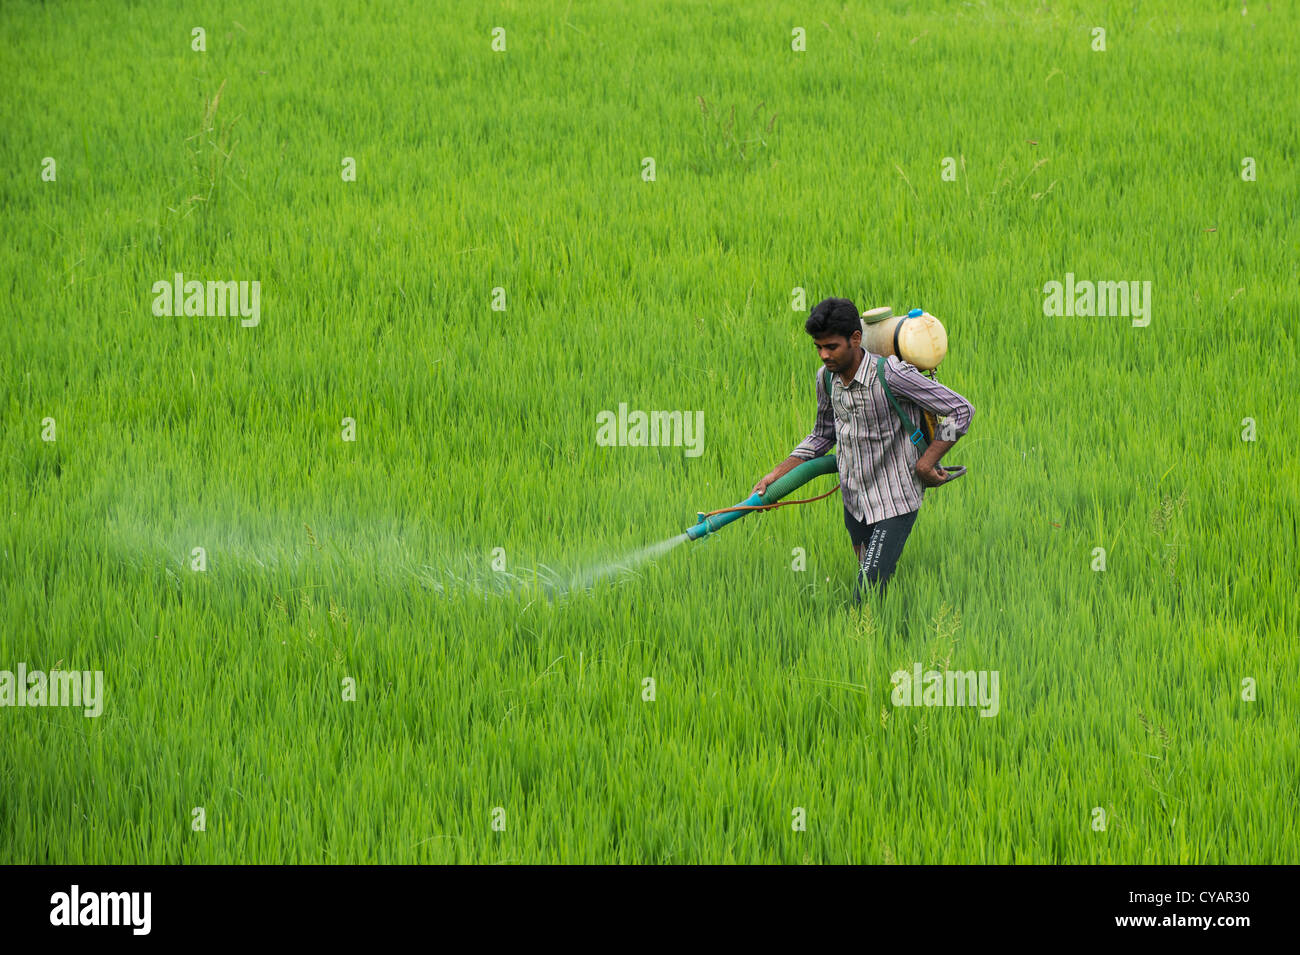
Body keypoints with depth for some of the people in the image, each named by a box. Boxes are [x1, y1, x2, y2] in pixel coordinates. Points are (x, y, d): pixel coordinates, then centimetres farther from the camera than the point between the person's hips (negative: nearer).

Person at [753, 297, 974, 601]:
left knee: (866, 599, -16)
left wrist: (925, 464, -17)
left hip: (894, 505, -7)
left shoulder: (891, 375, -24)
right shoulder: (827, 377, -1)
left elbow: (961, 410, -18)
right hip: (854, 501, 7)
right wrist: (777, 474, 7)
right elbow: (822, 436, 16)